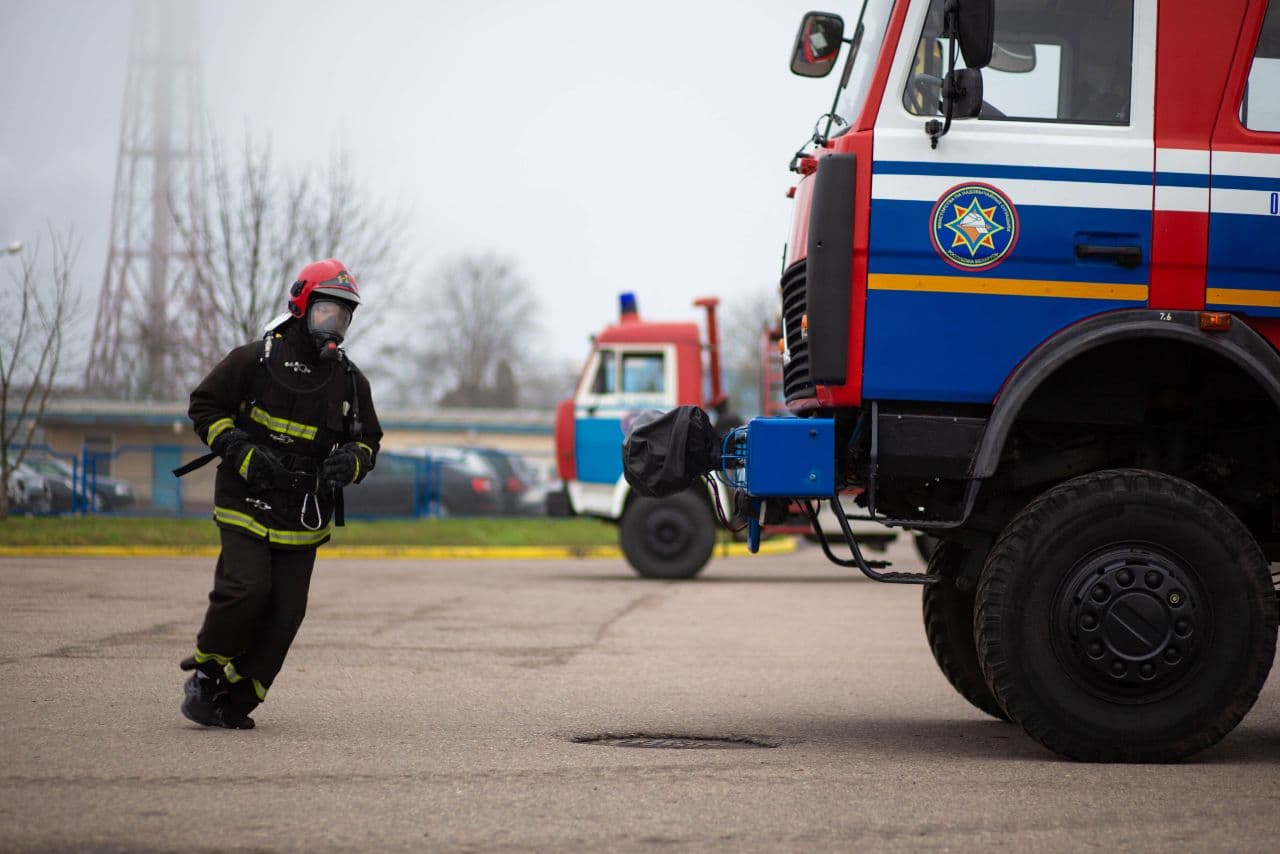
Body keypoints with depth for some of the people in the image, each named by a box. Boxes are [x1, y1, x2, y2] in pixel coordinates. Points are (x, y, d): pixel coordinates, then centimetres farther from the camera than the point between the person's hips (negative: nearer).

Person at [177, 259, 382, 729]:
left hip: (304, 517, 4)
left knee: (285, 612, -1)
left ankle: (237, 700, 9)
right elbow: (204, 405, 2)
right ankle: (207, 671, 4)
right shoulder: (256, 359, -4)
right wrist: (242, 453, -11)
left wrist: (350, 462, -5)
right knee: (246, 587, -20)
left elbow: (368, 440, 19)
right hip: (247, 503, -4)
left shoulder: (350, 381, 9)